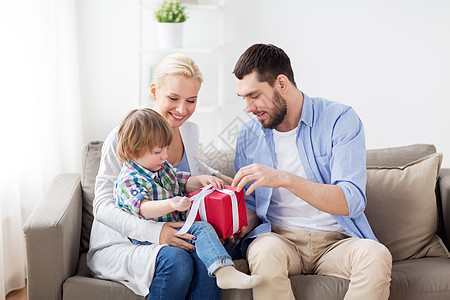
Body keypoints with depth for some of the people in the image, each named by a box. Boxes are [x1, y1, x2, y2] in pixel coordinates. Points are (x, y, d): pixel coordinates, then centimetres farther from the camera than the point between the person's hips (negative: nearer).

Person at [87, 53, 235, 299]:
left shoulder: (190, 132, 7)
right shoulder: (123, 137, -13)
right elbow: (102, 206, -16)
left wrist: (217, 177, 12)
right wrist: (153, 231, -30)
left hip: (173, 239, 5)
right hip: (118, 246, -4)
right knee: (175, 260, -36)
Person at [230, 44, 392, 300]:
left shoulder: (340, 119, -5)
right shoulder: (248, 135, 7)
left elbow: (352, 201, -17)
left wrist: (285, 179, -27)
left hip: (336, 241, -1)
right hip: (279, 238, 2)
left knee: (376, 255, -33)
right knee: (266, 249, -34)